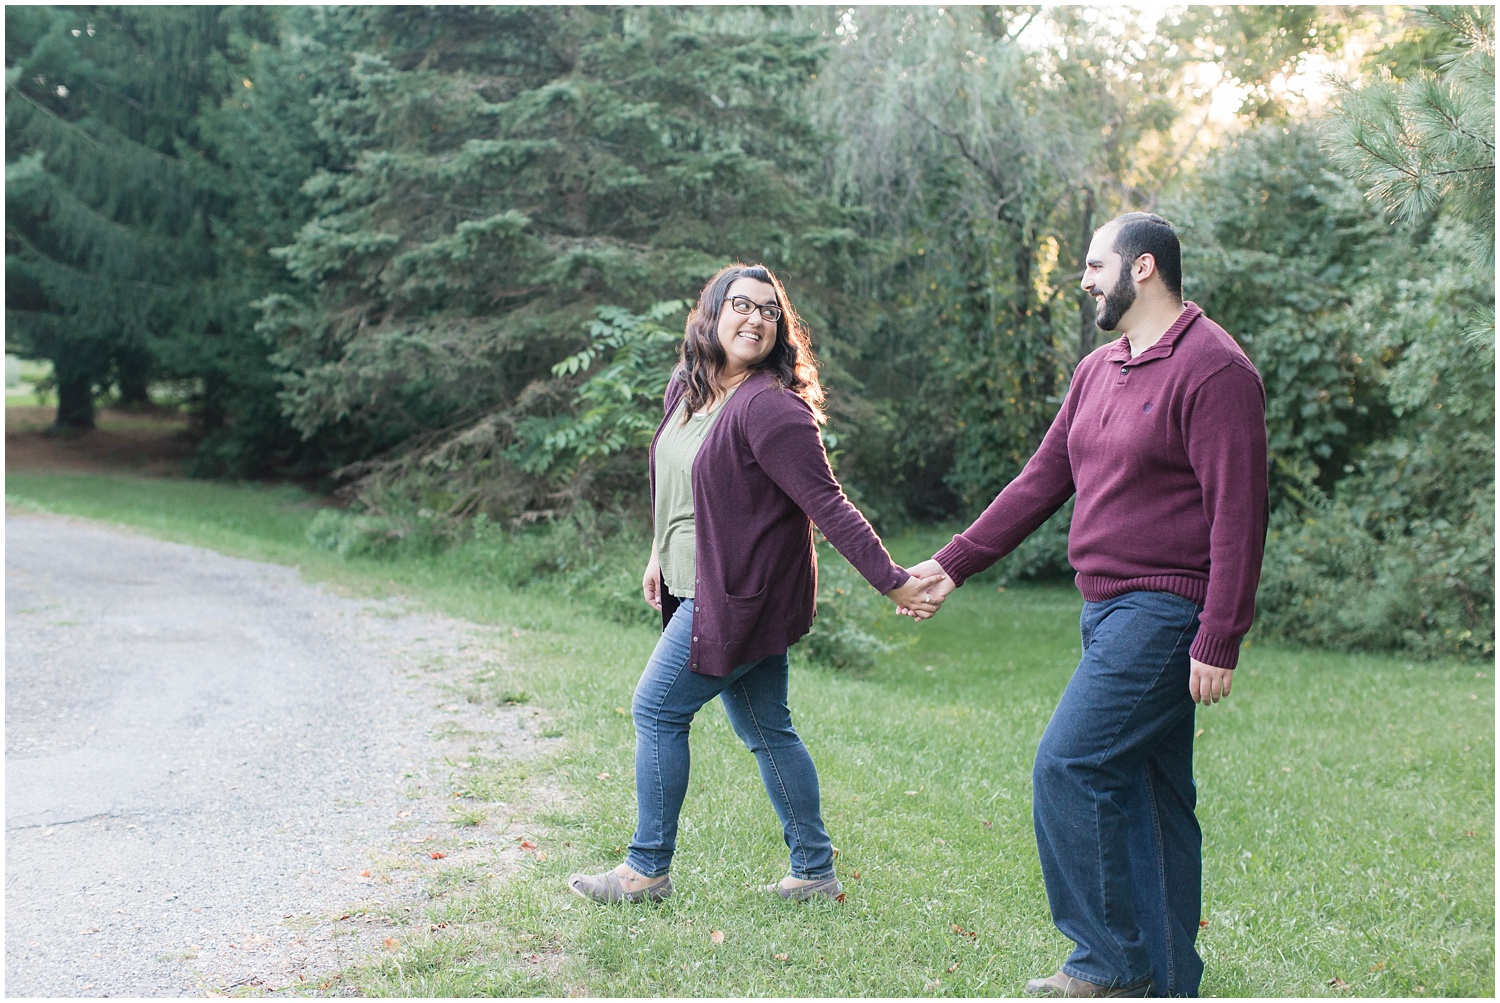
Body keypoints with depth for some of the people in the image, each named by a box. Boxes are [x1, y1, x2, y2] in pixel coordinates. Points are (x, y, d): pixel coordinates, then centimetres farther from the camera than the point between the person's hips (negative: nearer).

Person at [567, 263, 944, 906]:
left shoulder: (769, 407, -20)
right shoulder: (686, 391, 8)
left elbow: (827, 504, -22)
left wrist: (893, 583, -24)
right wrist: (661, 554, 31)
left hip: (740, 594, -9)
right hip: (706, 588, 9)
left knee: (657, 709, -2)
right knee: (765, 730, 13)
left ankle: (648, 870, 11)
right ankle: (815, 872, 24)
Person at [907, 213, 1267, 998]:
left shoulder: (1212, 369, -13)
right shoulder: (1099, 370, 15)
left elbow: (1237, 514, -17)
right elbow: (1041, 480, 18)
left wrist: (1219, 642, -20)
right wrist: (953, 564, 14)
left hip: (1162, 611, -9)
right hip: (1112, 610, 9)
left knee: (1068, 769, -13)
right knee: (1145, 792, 12)